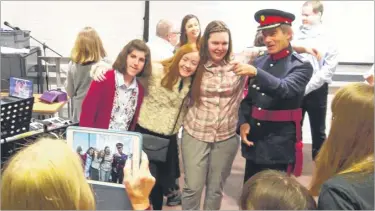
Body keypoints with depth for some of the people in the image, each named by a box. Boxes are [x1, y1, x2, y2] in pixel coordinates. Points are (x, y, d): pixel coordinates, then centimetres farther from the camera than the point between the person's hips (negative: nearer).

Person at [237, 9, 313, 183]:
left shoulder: (301, 66, -7)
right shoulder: (259, 62, 7)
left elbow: (285, 89, -26)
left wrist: (256, 73, -39)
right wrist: (243, 123, -3)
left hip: (280, 146, -5)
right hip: (254, 142, 5)